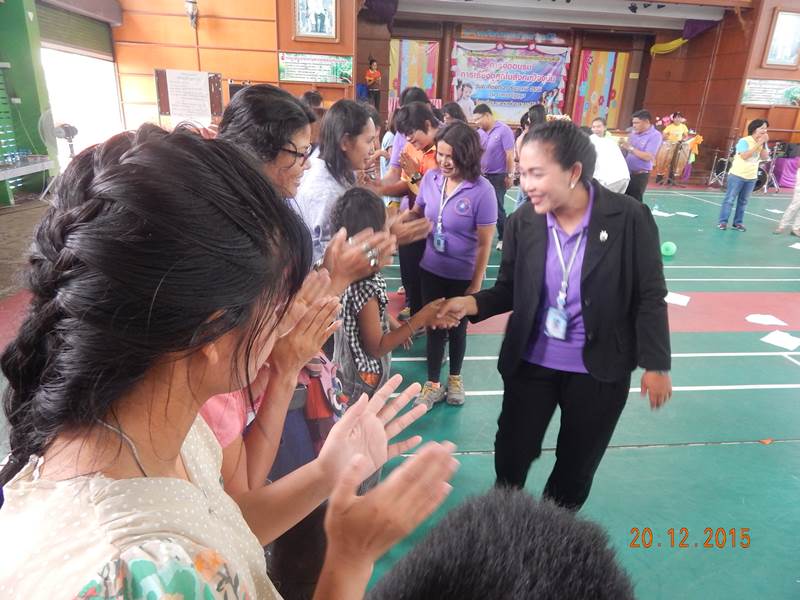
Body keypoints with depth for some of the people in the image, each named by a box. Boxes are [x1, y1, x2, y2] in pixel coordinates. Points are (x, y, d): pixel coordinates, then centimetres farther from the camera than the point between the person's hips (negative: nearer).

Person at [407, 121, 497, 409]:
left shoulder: (482, 191, -20)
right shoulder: (431, 177, -8)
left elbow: (484, 244, -15)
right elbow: (416, 214, 7)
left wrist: (476, 284, -11)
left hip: (462, 276, -3)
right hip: (431, 270, 3)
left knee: (457, 328, 18)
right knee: (434, 327, 14)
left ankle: (455, 378, 42)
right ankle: (433, 384, 32)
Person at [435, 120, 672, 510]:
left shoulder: (630, 219, -17)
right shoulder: (522, 221, -10)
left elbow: (650, 297, -9)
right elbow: (508, 288, -1)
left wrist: (656, 364, -5)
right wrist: (472, 303, -21)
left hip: (599, 371, -1)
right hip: (530, 363, 2)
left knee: (578, 464, 20)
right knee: (511, 453, 17)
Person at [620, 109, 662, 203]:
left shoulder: (655, 135, -12)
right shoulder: (634, 133, 10)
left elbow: (648, 157, -21)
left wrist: (630, 148, -20)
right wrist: (623, 146, -5)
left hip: (640, 174, -7)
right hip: (626, 172, 7)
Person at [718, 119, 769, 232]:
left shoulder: (762, 142, 7)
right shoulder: (744, 141, -11)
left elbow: (765, 157, -2)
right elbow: (744, 156, -23)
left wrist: (764, 144, -12)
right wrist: (758, 144, -21)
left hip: (751, 177, 6)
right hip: (737, 175, -6)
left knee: (743, 201, 8)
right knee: (729, 199, -2)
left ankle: (738, 222, 13)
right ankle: (723, 221, 2)